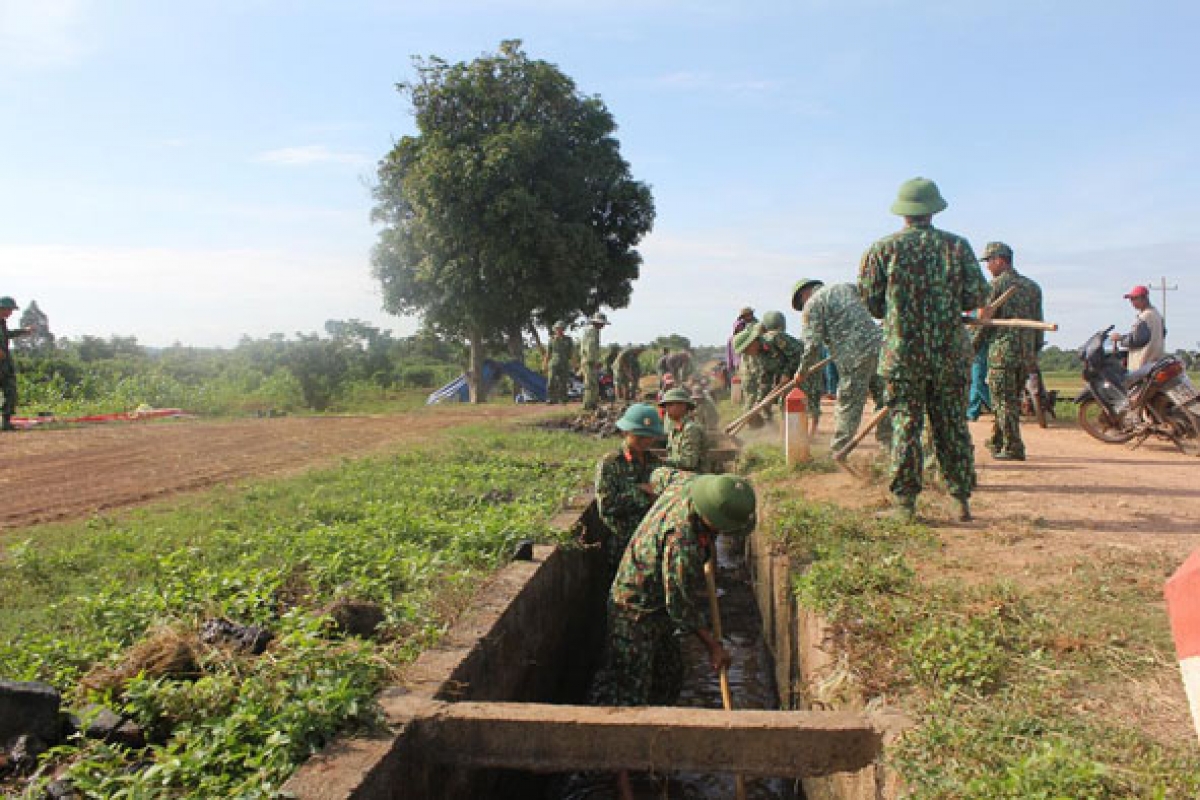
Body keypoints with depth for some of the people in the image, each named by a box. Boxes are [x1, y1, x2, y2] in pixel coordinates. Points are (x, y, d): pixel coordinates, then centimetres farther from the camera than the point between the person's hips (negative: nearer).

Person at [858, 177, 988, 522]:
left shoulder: (882, 249, -1)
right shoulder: (957, 246, 3)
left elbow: (871, 303, 1)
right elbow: (976, 298, 2)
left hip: (902, 352, -1)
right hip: (949, 352, 2)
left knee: (905, 426, 3)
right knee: (953, 426, 9)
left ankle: (905, 501, 5)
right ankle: (962, 499, 14)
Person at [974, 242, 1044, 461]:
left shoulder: (997, 283, -6)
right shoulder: (1032, 286, 15)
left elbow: (985, 319, -8)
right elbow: (1038, 322, 15)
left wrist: (973, 346, 3)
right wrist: (1035, 352, 20)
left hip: (1002, 350, -7)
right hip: (1026, 353, 7)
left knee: (1004, 401, -3)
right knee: (1013, 399, 15)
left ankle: (1013, 448, -5)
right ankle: (997, 441, 27)